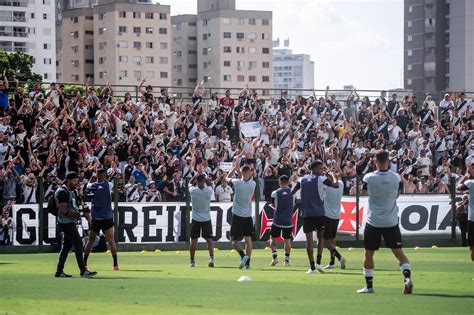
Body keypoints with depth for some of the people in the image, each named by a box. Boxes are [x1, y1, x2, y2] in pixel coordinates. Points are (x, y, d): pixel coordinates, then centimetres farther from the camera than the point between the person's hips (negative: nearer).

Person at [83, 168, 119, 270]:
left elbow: (88, 185, 19)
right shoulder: (109, 185, -9)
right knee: (111, 241, -1)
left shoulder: (93, 186, -4)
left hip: (95, 218, 2)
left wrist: (93, 177, 21)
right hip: (107, 217, -2)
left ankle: (84, 263, 11)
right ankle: (115, 264, -5)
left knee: (90, 240, 10)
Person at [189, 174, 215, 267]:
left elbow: (191, 183, 11)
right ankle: (211, 257, -12)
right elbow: (210, 184, 13)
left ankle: (192, 261, 8)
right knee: (209, 240, 7)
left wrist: (197, 175, 11)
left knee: (194, 240, 7)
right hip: (206, 219, 1)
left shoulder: (193, 191, -12)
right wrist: (204, 177, 10)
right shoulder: (208, 191, -10)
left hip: (196, 219, -1)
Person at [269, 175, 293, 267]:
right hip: (288, 221, 1)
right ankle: (287, 259, 13)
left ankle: (274, 255, -5)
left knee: (273, 238, 13)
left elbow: (273, 205, 7)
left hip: (277, 220, -1)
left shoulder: (275, 193, -5)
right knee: (287, 239, 14)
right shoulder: (292, 191, -4)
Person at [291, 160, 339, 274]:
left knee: (309, 240, 1)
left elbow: (292, 192, 9)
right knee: (320, 238, 14)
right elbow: (336, 186, 0)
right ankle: (318, 262, 0)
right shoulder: (321, 179, -1)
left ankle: (312, 267, -4)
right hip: (319, 213, -2)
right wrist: (333, 180, 20)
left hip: (306, 213, 2)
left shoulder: (302, 179, 11)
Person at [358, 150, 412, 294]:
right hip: (391, 222, 1)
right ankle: (407, 278, -19)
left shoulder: (369, 178, -10)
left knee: (368, 254, 12)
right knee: (399, 252, 2)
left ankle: (369, 286, 17)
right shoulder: (395, 178, -6)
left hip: (373, 222, -1)